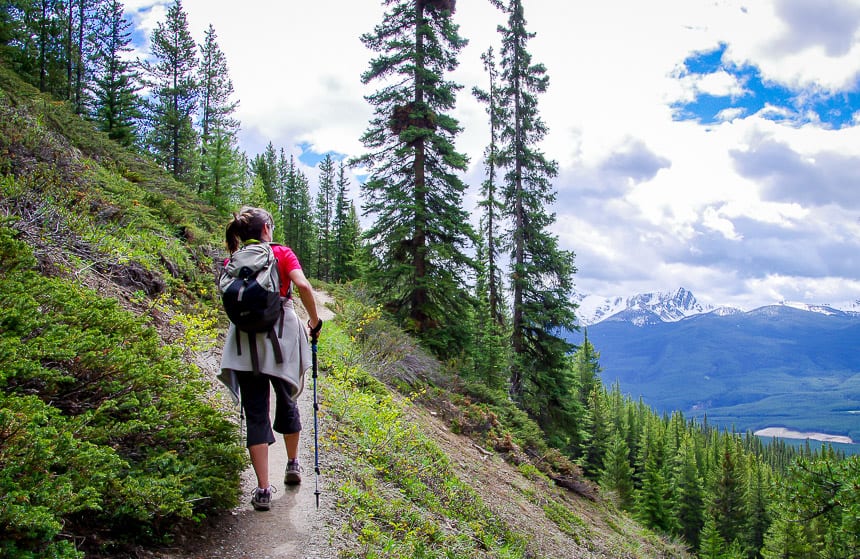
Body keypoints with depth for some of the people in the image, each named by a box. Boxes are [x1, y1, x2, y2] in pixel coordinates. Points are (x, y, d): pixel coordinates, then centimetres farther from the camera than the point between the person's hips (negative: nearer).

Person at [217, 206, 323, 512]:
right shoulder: (282, 253, -1)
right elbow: (303, 285, -15)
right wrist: (315, 321, -4)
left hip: (244, 340, 1)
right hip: (281, 337, -1)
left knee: (256, 413, 3)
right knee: (286, 401, 21)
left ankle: (263, 489, 0)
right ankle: (293, 464, 38)